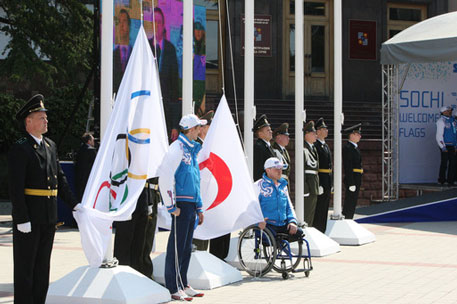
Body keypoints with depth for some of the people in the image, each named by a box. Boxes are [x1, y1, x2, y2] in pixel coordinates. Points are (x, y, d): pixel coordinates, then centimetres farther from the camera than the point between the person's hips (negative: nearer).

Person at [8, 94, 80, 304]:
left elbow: (60, 179, 19)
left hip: (49, 216, 8)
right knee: (25, 265, 1)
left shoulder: (50, 146, 13)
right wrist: (22, 220, -21)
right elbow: (15, 188, -17)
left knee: (43, 263, 13)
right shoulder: (19, 149, -12)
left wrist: (74, 204, 13)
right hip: (28, 217, -8)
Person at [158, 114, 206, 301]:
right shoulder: (177, 148, -11)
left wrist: (199, 208, 22)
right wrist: (171, 206, -18)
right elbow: (165, 177, -19)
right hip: (181, 204, -9)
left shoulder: (192, 149, 18)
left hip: (191, 205, 9)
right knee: (177, 246, -6)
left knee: (186, 247, 12)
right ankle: (173, 288, -2)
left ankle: (183, 285, 19)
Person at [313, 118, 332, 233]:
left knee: (325, 208, 11)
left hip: (327, 181, 9)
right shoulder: (315, 146, -12)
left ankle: (322, 232, 17)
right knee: (318, 207, -7)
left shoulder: (326, 146, 19)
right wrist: (318, 184, -22)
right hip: (320, 180, -9)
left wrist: (330, 185, 19)